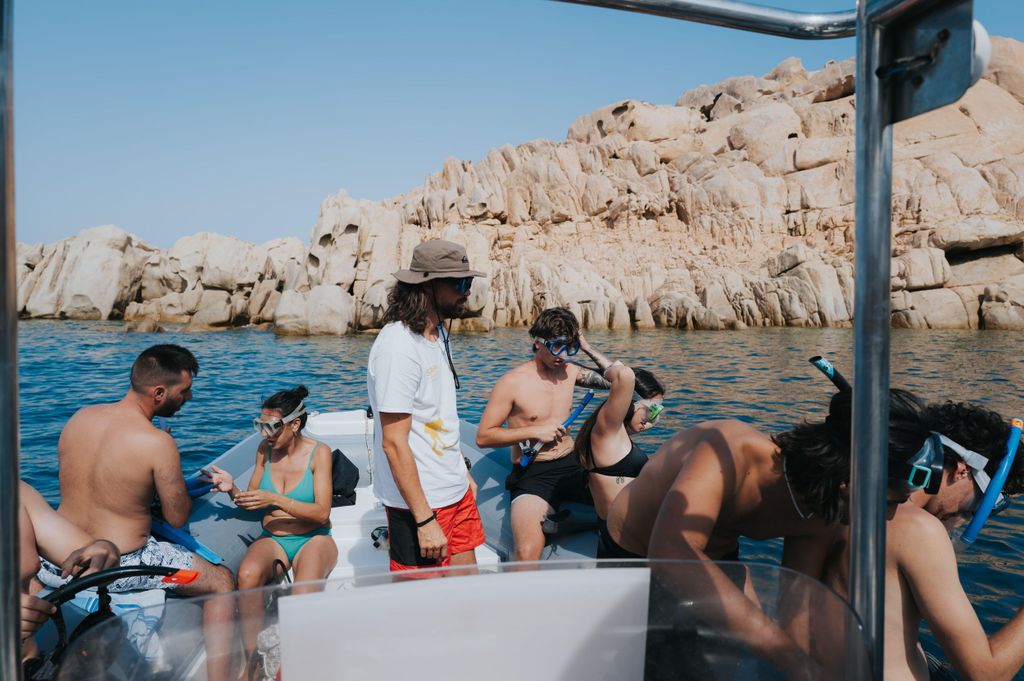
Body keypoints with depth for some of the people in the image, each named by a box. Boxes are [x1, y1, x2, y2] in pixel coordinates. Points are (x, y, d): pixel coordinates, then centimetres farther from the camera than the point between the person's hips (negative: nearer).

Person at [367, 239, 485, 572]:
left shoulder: (438, 334, 8)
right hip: (419, 505, -8)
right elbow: (394, 443, -22)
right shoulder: (397, 346, -21)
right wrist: (425, 519, -21)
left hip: (457, 492, 9)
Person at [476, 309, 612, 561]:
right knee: (527, 553, -30)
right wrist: (533, 431, -15)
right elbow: (483, 436, -8)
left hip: (571, 464, 7)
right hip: (532, 474, -6)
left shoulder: (571, 372, 8)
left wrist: (587, 347, 3)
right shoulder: (512, 383, -10)